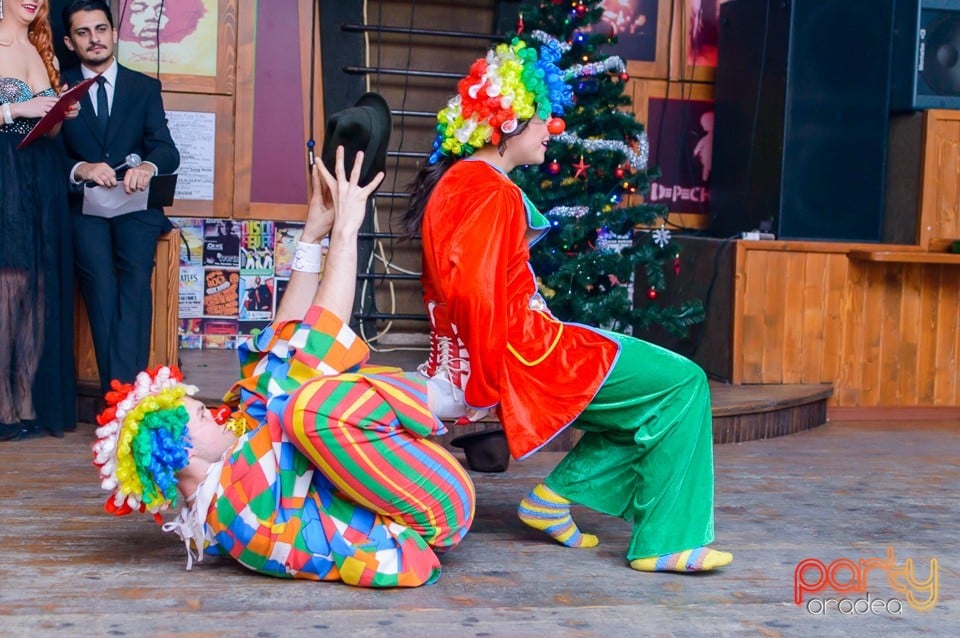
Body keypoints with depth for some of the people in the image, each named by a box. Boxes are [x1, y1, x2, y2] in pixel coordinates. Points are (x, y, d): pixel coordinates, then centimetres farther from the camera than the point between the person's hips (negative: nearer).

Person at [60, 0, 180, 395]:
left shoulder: (145, 87, 15)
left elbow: (167, 150, 4)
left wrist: (148, 166, -20)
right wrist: (81, 169, -20)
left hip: (136, 204, 0)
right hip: (84, 204, 0)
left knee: (135, 277, -25)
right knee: (100, 283, -23)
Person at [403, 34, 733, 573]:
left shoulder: (457, 180, 15)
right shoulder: (492, 193, -16)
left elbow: (456, 285, 20)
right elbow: (476, 291, -25)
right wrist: (484, 388, -19)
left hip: (513, 342, 11)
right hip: (517, 352, -11)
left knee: (642, 396, 19)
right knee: (681, 383, -7)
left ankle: (555, 498, 12)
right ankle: (665, 541, -3)